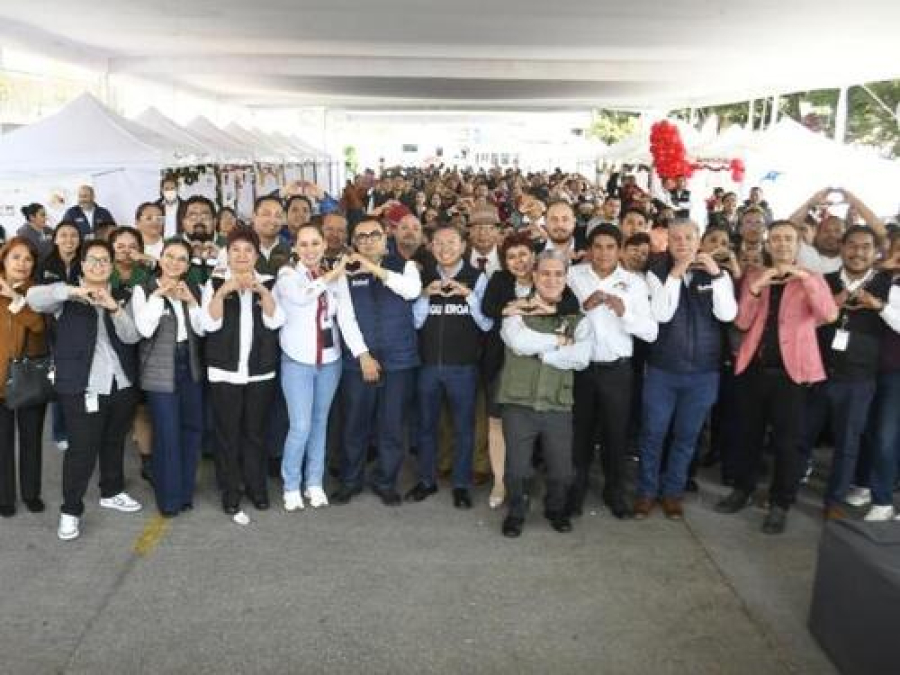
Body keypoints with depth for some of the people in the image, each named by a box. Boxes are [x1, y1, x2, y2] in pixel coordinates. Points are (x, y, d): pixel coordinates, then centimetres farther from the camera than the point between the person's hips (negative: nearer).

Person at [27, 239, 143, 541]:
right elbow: (34, 298, -17)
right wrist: (73, 291, -29)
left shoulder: (121, 297, 9)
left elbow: (132, 336, -5)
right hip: (82, 387, -4)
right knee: (82, 449, -4)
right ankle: (71, 510, 12)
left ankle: (112, 492, 38)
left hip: (121, 384, 4)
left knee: (114, 443, 18)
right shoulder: (68, 296, 1)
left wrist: (114, 307, -21)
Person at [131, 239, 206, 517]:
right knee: (167, 433, -4)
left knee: (193, 427, 9)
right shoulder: (144, 289, -4)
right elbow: (145, 329, -17)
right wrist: (158, 294, -17)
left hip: (190, 365, 5)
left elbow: (202, 329, 2)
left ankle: (185, 491, 24)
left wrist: (191, 301, -11)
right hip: (160, 370, -5)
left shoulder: (192, 289, 10)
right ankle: (169, 498, 9)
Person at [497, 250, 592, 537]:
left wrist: (539, 350, -13)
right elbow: (520, 342, -21)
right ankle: (516, 512, 32)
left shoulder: (577, 318, 4)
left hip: (558, 407, 2)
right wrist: (559, 340, -12)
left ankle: (556, 509, 40)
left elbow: (581, 358, -12)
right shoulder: (518, 312, 0)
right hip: (519, 405, -2)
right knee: (516, 468, 7)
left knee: (561, 470, 12)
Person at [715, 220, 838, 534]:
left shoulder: (811, 280, 4)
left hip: (791, 370, -2)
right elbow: (742, 322, 0)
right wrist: (754, 288, -14)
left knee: (786, 439, 2)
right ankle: (743, 488, 28)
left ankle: (780, 503, 13)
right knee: (749, 433, 13)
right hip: (753, 366, 3)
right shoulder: (753, 276, 10)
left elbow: (829, 315, -14)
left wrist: (804, 278, -22)